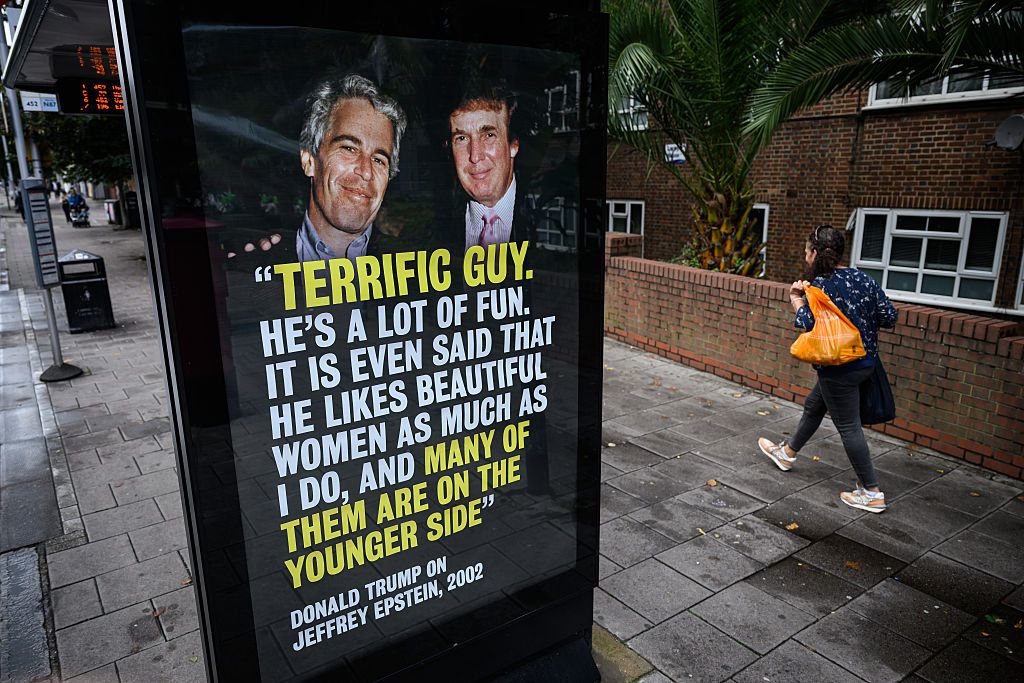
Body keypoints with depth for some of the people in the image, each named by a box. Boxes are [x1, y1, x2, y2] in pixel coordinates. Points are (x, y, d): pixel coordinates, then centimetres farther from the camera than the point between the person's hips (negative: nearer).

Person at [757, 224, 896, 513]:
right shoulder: (863, 278, 3)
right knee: (814, 405, 25)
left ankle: (872, 493, 10)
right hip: (866, 362, 9)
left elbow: (808, 323, -29)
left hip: (839, 368, -9)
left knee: (848, 427, 2)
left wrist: (796, 299, -13)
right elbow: (889, 316, 3)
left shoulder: (821, 285, -17)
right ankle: (787, 453, 43)